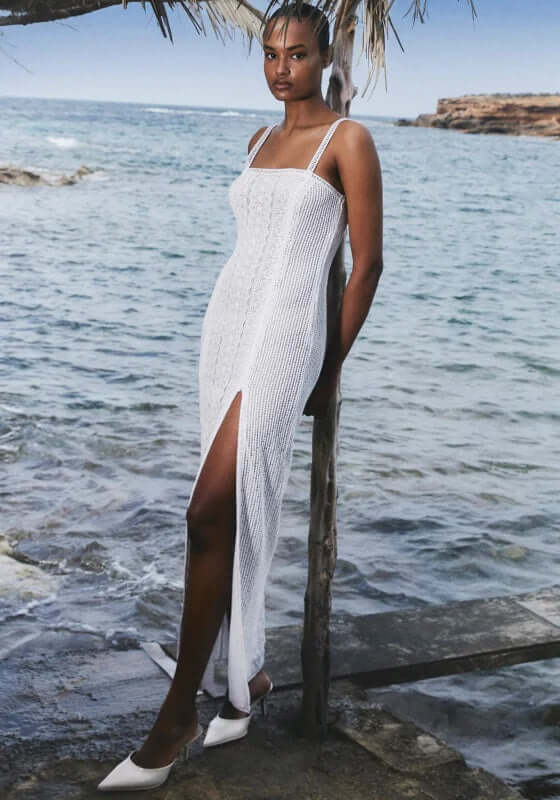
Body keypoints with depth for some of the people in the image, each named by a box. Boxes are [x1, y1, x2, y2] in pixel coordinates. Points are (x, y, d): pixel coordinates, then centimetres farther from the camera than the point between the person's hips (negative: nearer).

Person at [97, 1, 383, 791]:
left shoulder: (347, 139, -2)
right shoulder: (259, 141, 17)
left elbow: (368, 261, -3)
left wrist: (331, 366, -1)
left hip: (285, 332, -7)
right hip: (226, 322, 7)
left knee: (211, 512, -15)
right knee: (234, 514, 9)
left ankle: (178, 711, -7)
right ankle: (249, 672, 24)